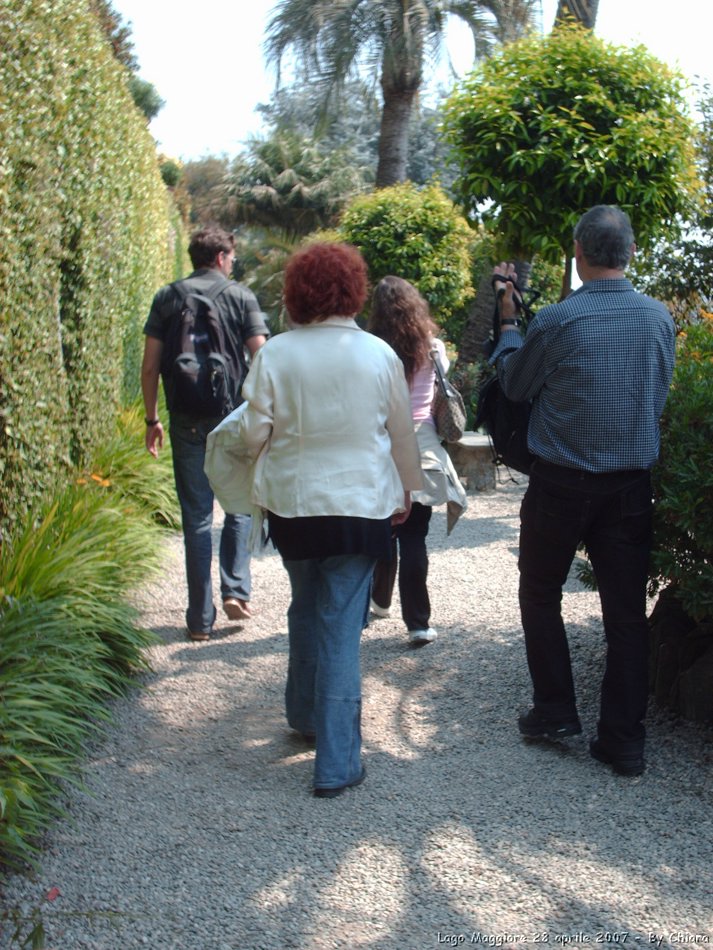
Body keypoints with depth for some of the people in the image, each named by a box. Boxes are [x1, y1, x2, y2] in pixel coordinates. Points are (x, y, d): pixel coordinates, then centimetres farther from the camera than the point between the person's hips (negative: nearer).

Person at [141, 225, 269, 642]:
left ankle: (201, 619, 8)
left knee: (197, 517, 5)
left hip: (187, 421, 1)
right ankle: (236, 590, 4)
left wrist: (153, 419, 10)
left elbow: (150, 366, 1)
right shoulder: (241, 296, 0)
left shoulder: (168, 298, 5)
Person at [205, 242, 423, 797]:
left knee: (307, 610, 23)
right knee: (342, 627, 2)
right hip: (361, 505, -1)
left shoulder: (275, 354, -7)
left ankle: (305, 715, 40)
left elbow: (253, 433, -5)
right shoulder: (379, 354, -5)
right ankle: (337, 763, 3)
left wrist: (228, 438, 18)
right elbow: (401, 434, 4)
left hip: (292, 504, 1)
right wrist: (405, 491, 18)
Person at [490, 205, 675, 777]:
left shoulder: (557, 321, -14)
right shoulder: (659, 317, -1)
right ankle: (625, 742, 12)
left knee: (540, 594, 16)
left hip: (561, 485, -3)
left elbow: (514, 385, 2)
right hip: (632, 486, 3)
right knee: (627, 611, 7)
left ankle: (555, 712, 19)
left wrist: (508, 321, 14)